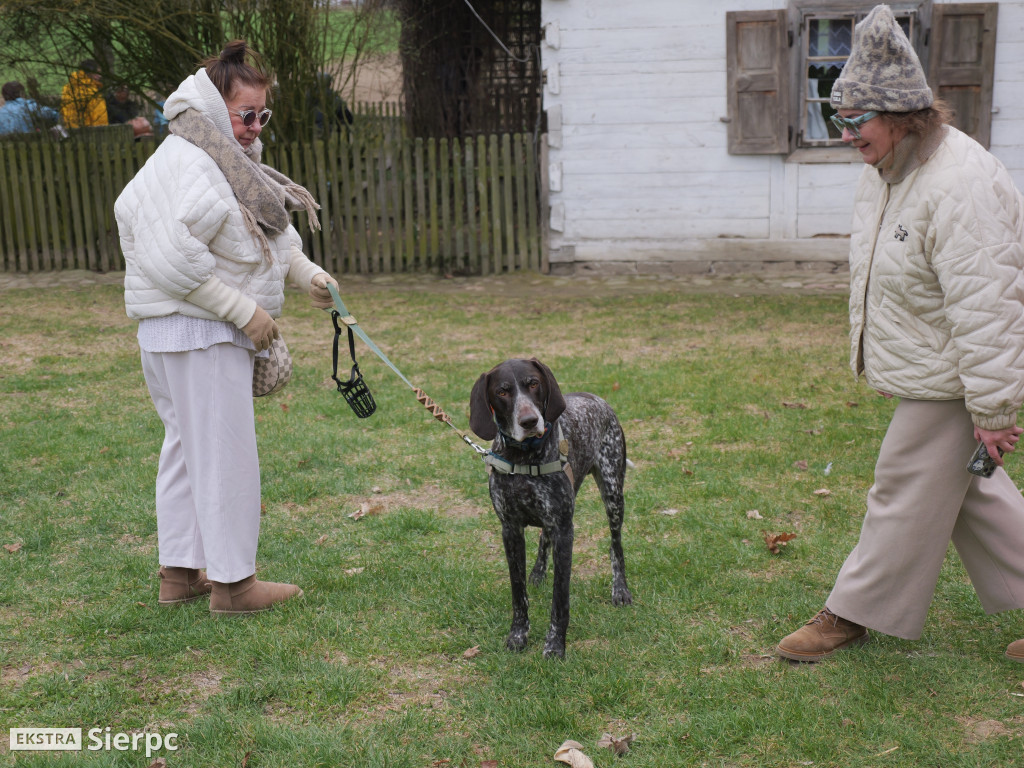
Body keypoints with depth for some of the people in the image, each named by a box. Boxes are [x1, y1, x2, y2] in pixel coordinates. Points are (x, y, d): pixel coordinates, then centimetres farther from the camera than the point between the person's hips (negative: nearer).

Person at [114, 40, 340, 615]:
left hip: (212, 327, 11)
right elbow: (175, 259, -27)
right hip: (196, 330, -11)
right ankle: (233, 581, 6)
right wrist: (245, 310, -21)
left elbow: (272, 233, 22)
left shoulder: (230, 159, 15)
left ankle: (180, 571, 27)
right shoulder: (189, 164, -18)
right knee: (224, 452, -4)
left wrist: (308, 274, 4)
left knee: (189, 444, 16)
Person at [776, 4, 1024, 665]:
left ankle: (855, 613, 17)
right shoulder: (889, 170, 5)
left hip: (951, 383, -10)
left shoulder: (959, 186, -28)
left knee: (907, 494, 3)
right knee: (965, 489, 17)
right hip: (926, 370, 10)